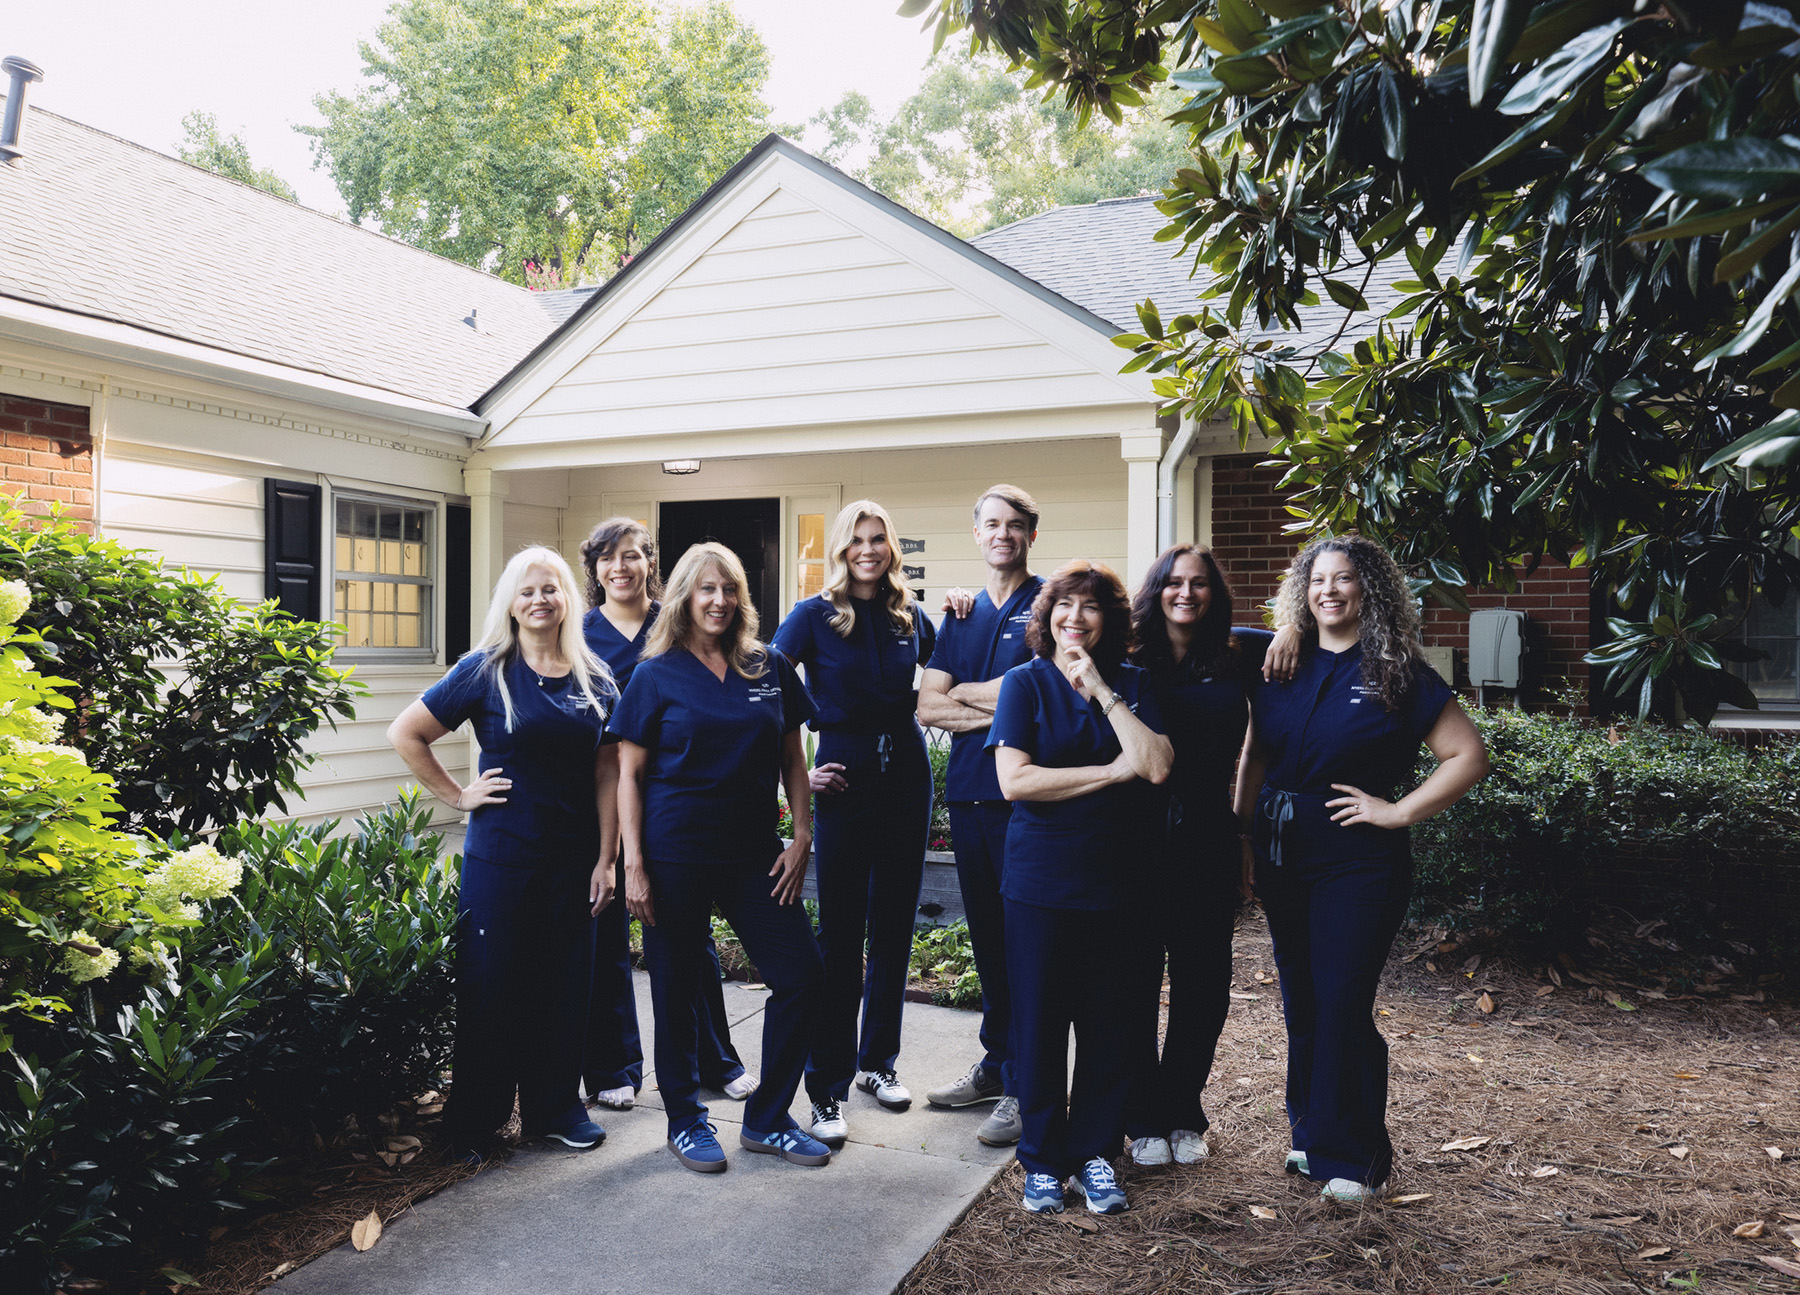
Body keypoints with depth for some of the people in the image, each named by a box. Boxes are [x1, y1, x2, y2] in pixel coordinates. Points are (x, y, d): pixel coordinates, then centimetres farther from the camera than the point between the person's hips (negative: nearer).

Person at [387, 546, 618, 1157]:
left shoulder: (596, 680, 5)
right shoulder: (486, 671, -4)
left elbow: (608, 775, 4)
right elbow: (405, 734, -1)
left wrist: (607, 860, 0)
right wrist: (458, 795, -4)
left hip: (573, 859, 3)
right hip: (500, 855, -3)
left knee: (563, 983, 10)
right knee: (490, 984, 3)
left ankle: (556, 1107, 26)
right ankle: (475, 1118, 20)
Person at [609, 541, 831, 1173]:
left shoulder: (770, 668, 6)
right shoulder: (657, 674, -2)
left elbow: (792, 759, 10)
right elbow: (629, 772, -3)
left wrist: (802, 837, 1)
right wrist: (633, 863, -9)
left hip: (754, 854, 3)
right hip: (676, 855, -3)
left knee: (803, 972, 0)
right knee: (677, 989, 7)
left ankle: (766, 1119, 17)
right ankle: (685, 1120, 28)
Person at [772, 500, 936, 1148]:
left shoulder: (910, 616, 7)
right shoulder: (815, 615, -4)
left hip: (907, 776, 4)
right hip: (846, 781, -4)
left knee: (894, 926, 11)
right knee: (840, 934, -2)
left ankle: (878, 1063, 28)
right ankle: (827, 1088, 7)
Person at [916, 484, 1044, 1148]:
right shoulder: (960, 616, 16)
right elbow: (927, 706, 7)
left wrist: (965, 691, -2)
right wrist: (998, 709, -8)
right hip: (968, 790, 6)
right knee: (987, 936, 14)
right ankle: (996, 1063, 27)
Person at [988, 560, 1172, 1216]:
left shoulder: (1133, 685, 6)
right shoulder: (1025, 683, -1)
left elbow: (1158, 766, -10)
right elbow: (1014, 780, -13)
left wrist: (1102, 692, -12)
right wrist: (1114, 770, -12)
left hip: (1113, 879, 2)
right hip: (1039, 883, -2)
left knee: (1109, 1025, 9)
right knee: (1039, 1022, 5)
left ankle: (1094, 1152, 26)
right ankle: (1042, 1160, 22)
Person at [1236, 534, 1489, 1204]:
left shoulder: (1398, 674, -7)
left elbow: (1469, 756, -7)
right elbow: (1254, 756, 13)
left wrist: (1397, 810, -12)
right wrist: (1244, 833, 6)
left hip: (1358, 863, -5)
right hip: (1281, 859, 5)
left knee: (1342, 1006, -2)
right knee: (1301, 1002, 14)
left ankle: (1352, 1156, 13)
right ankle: (1312, 1132, 30)